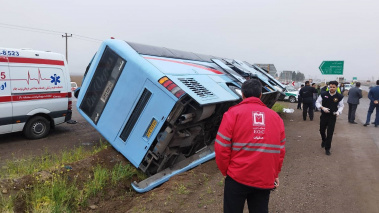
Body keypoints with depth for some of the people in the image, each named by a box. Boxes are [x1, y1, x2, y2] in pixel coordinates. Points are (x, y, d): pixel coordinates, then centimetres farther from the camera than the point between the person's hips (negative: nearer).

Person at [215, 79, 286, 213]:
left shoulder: (233, 113, -7)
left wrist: (225, 171, 4)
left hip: (237, 177, -3)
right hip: (265, 179, 3)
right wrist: (275, 174, 19)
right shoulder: (276, 116, 4)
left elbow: (221, 147, -10)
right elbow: (280, 150, 6)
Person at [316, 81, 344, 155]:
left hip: (332, 117, -1)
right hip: (324, 115, 1)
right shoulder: (323, 94, -8)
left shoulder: (339, 96, -7)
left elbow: (341, 106, 4)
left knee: (330, 133, 0)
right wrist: (322, 108, -18)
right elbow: (317, 102, 0)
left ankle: (327, 149, 13)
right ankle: (324, 140, 48)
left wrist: (338, 112, -16)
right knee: (322, 130, 15)